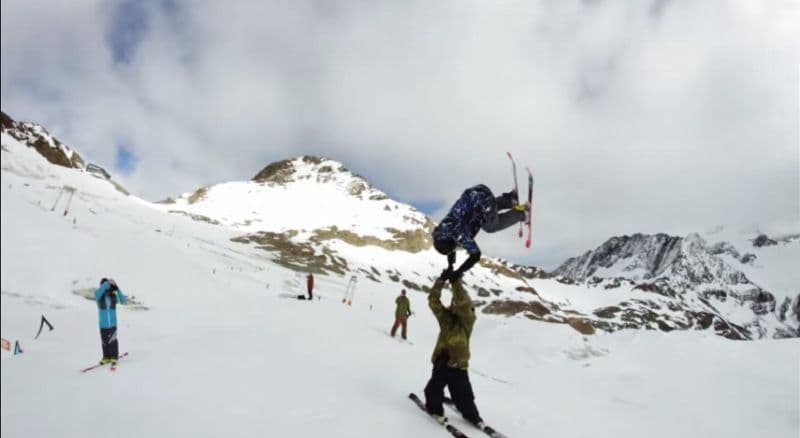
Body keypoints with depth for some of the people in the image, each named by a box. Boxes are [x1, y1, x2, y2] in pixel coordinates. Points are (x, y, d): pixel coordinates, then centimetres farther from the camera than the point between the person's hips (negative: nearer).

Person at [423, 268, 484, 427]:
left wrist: (456, 282, -25)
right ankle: (435, 408, 27)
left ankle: (472, 415, 27)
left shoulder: (467, 319, -3)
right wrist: (441, 280, -10)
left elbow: (463, 303, -23)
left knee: (463, 395, 5)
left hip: (458, 363, -3)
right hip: (442, 360, 3)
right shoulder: (446, 316, 9)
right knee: (435, 389, 2)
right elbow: (433, 301, 0)